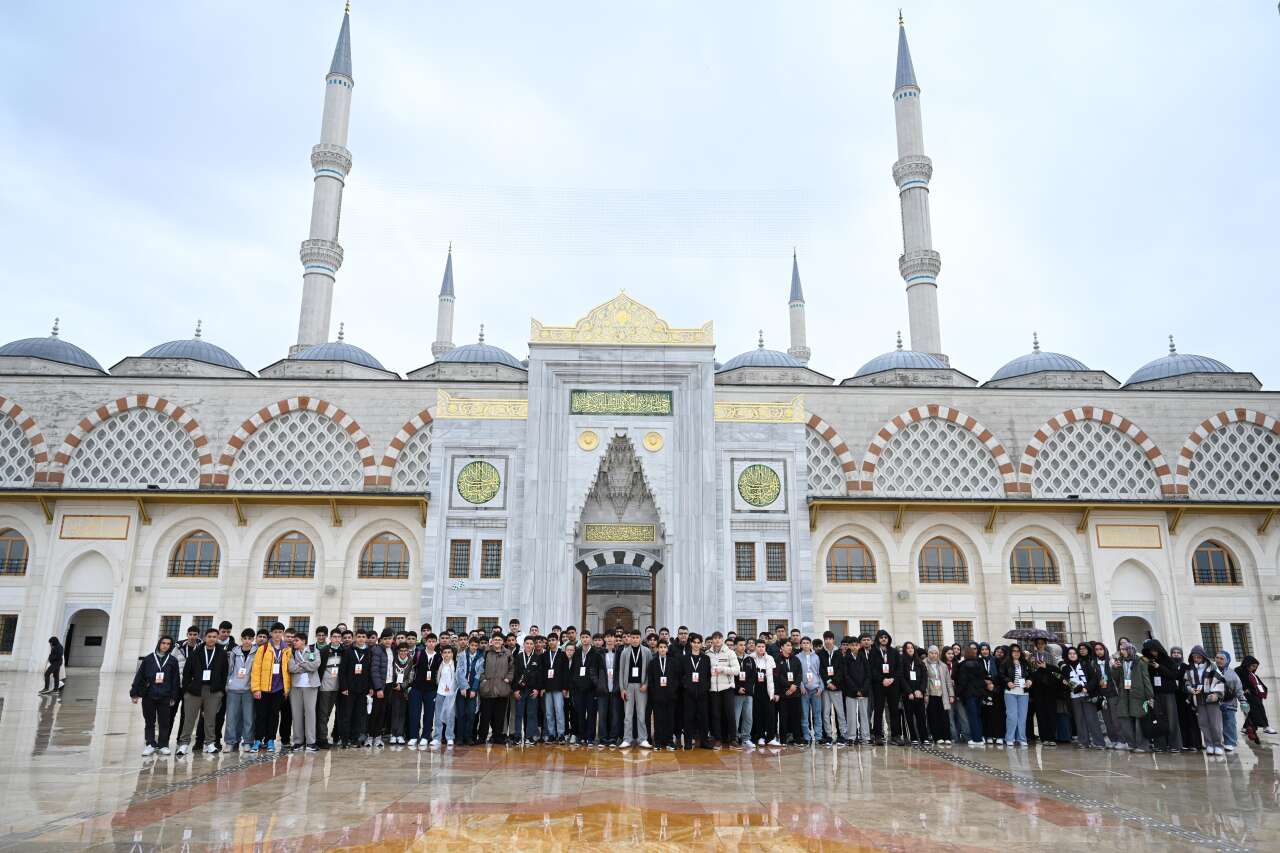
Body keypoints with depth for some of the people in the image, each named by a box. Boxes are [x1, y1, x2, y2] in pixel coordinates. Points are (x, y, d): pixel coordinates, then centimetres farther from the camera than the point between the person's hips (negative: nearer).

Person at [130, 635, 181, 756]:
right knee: (149, 721, 6)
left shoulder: (173, 660, 4)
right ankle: (150, 744, 14)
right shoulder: (148, 659, 3)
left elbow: (176, 679, 5)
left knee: (164, 722, 4)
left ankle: (163, 745, 12)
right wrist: (134, 693, 1)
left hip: (165, 696, 0)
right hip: (148, 696, 0)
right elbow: (139, 676, 4)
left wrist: (173, 697, 2)